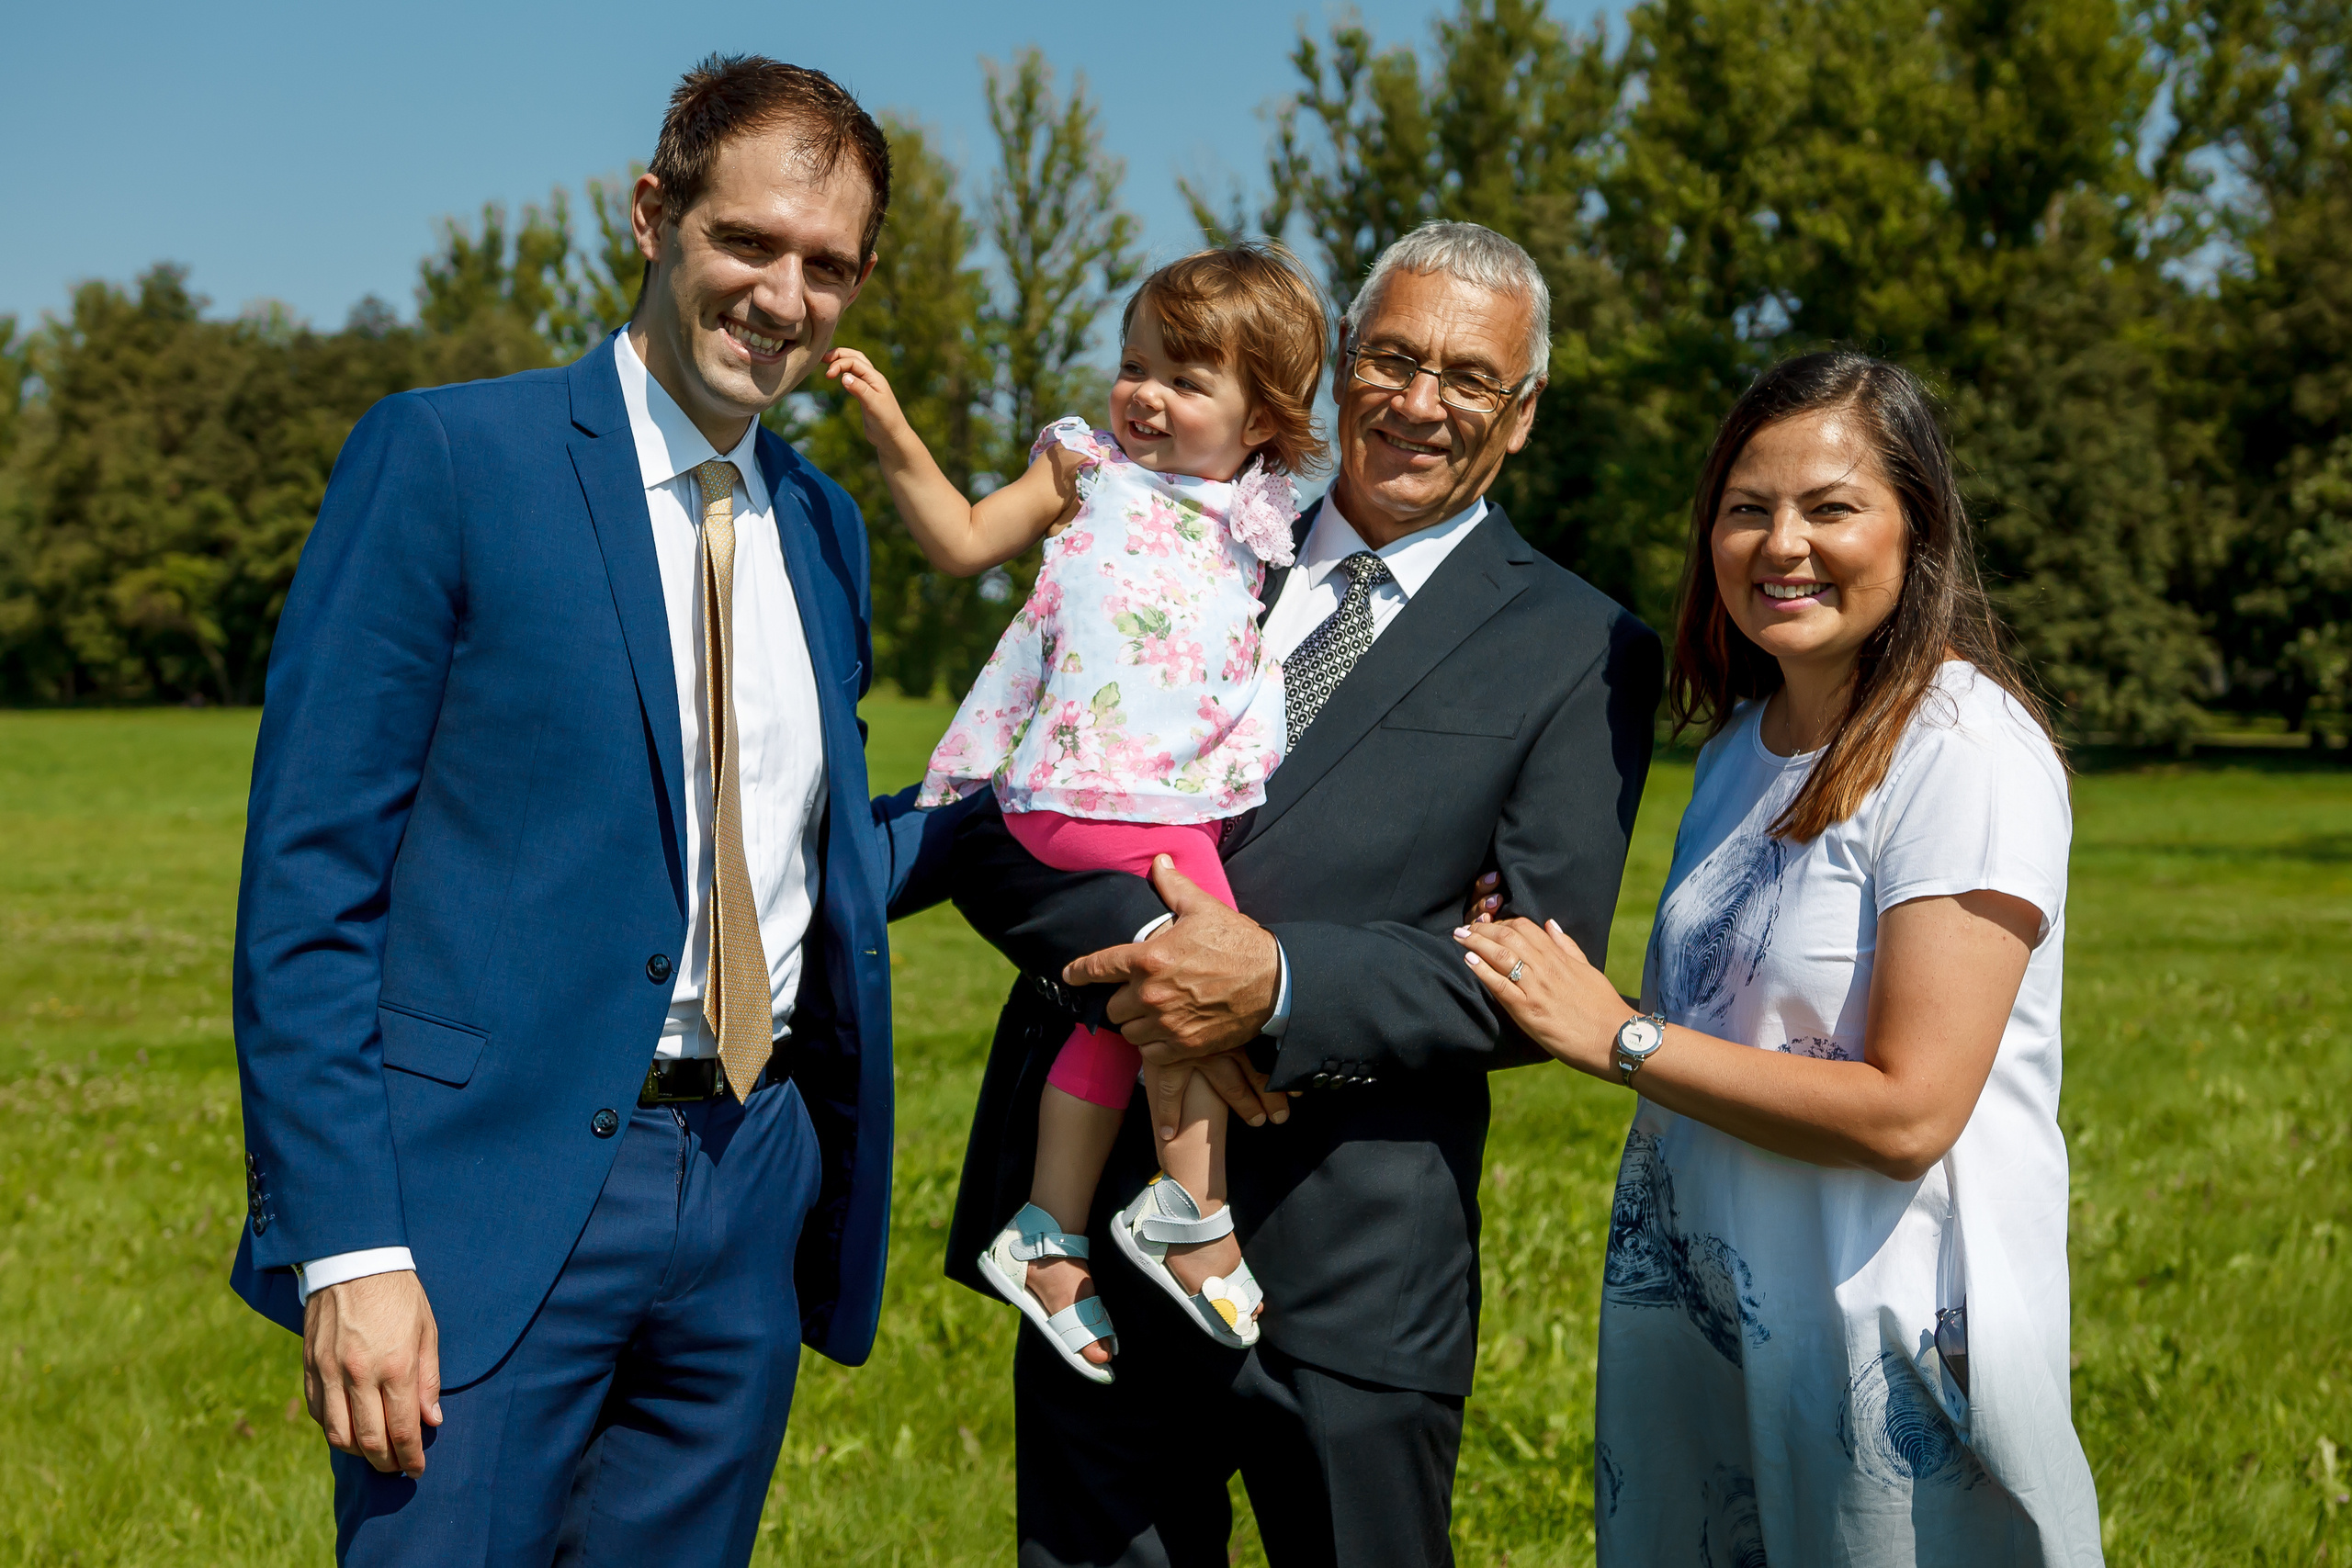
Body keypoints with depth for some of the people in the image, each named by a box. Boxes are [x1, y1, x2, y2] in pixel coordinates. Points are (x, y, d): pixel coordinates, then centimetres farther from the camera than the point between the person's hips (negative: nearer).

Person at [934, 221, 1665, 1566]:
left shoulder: (1583, 651, 0)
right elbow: (986, 821, 3)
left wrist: (1277, 984, -20)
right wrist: (1145, 942, -17)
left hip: (1348, 1263, -3)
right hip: (1096, 1201, 3)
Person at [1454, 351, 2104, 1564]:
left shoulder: (1968, 755, -17)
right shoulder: (1741, 743, 9)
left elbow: (1907, 1113, -22)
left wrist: (1617, 1038, -18)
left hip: (1884, 1327, -7)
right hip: (1696, 1305, 7)